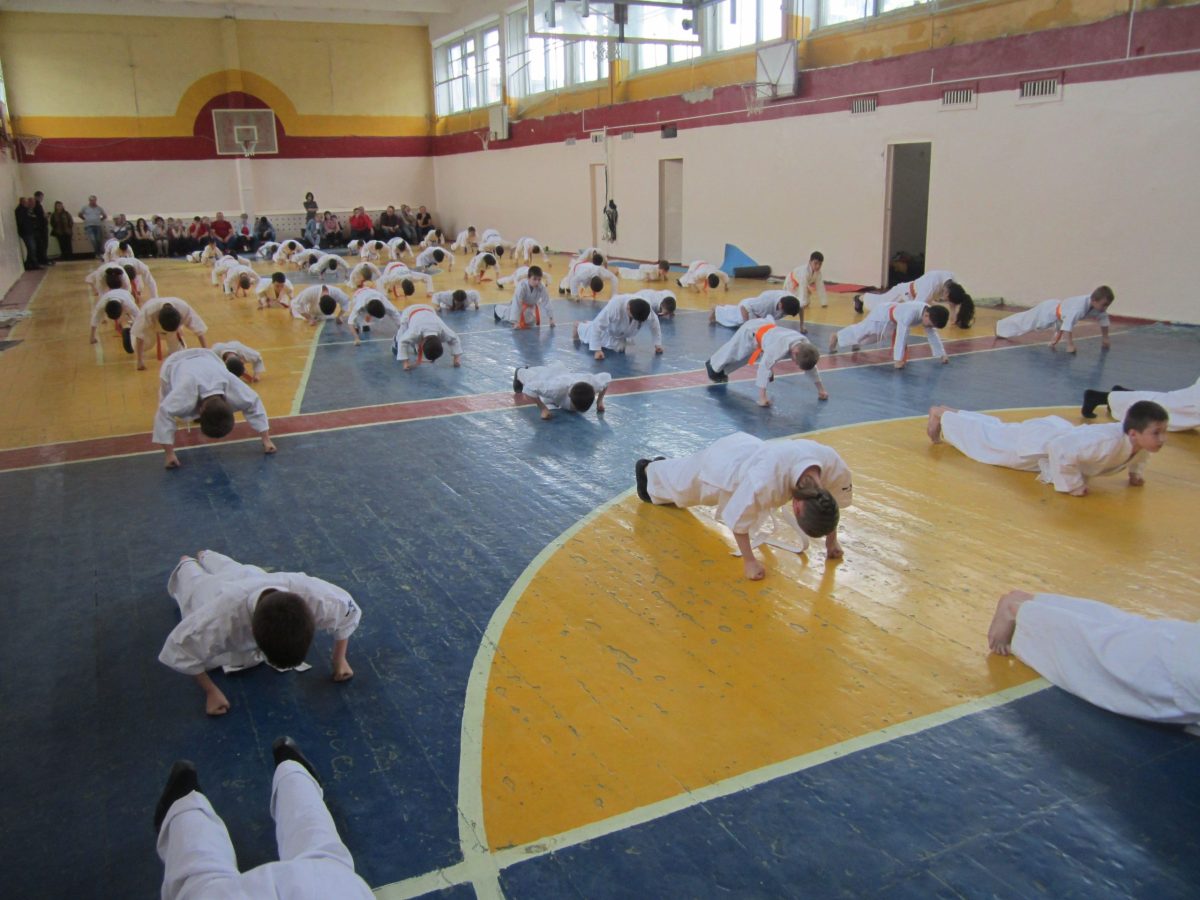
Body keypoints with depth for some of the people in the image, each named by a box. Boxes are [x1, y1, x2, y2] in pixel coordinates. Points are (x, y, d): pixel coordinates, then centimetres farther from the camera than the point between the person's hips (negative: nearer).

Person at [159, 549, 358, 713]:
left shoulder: (312, 595, -52)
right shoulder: (222, 617, -57)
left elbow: (348, 611, -27)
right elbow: (180, 649, -36)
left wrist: (339, 659, -20)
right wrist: (211, 691, -27)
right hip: (212, 594, -2)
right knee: (196, 583, 38)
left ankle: (204, 556, 71)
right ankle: (187, 564, 70)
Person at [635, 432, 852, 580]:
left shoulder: (833, 464, -35)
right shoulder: (765, 480, -52)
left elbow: (834, 503, -12)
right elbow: (738, 519, -35)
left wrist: (831, 541, -4)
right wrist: (749, 562, -27)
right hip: (722, 465, -5)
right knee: (682, 480, 30)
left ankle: (661, 467, 67)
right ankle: (648, 469, 62)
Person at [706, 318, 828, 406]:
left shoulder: (805, 345, -27)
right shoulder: (780, 347, -48)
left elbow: (811, 367, -10)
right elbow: (764, 367, -48)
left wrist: (821, 389, -7)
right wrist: (762, 397, -50)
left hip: (766, 329, 6)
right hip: (752, 332, -6)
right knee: (732, 353, 19)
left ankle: (721, 371, 53)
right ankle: (714, 366, 51)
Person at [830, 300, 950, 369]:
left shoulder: (929, 315, -19)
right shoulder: (911, 313, -45)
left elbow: (932, 335, -7)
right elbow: (901, 336, -48)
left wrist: (942, 355, -5)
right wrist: (898, 359, -47)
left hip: (894, 322, 7)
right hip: (883, 315, -7)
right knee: (860, 331, 12)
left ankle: (854, 342, 53)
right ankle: (836, 336, 36)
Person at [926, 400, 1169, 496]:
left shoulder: (1142, 441, -18)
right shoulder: (1108, 442, -44)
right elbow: (1060, 450, -48)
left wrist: (1135, 472, 0)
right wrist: (1074, 486, -38)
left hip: (1059, 431, 7)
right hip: (1037, 443, -7)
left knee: (997, 431, 27)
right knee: (988, 438, 15)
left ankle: (952, 415, 48)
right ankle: (941, 415, 36)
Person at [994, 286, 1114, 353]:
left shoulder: (1098, 306, -19)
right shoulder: (1080, 307, -44)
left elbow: (1104, 319, -3)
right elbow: (1068, 325, -47)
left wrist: (1105, 338, -1)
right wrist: (1070, 345, -45)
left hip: (1061, 312, 4)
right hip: (1049, 311, -4)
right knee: (1025, 322, 16)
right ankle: (1000, 328, 37)